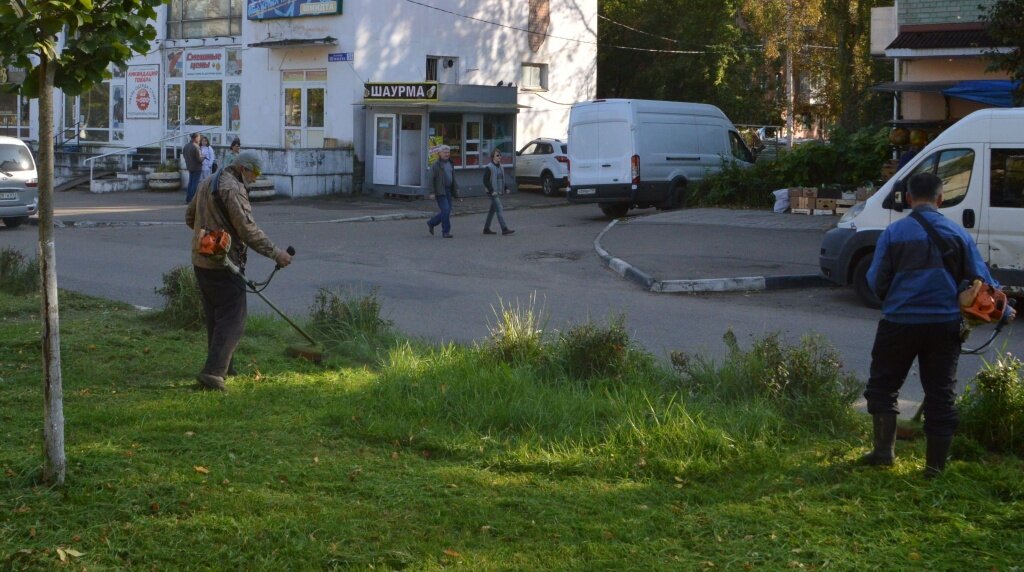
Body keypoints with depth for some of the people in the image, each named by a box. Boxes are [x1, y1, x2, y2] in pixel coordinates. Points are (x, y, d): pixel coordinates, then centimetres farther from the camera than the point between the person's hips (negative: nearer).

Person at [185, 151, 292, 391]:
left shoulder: (207, 183, 15)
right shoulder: (233, 189, -16)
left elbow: (190, 217, 25)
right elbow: (248, 230, -22)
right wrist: (275, 253, -19)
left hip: (201, 261, 10)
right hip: (223, 264, -10)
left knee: (215, 317, 19)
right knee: (232, 319, -8)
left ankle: (221, 366, 26)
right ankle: (213, 372, -16)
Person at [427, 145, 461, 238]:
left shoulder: (450, 164, 15)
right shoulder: (436, 165, -6)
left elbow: (453, 179, 18)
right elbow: (431, 179, -10)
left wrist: (456, 193, 14)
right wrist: (432, 192, -17)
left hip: (448, 191, 7)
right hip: (440, 191, -7)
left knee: (447, 211, 8)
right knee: (445, 210, -12)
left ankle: (431, 223, 26)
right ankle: (446, 231, -4)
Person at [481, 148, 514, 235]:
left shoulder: (500, 167, 13)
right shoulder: (489, 168, -11)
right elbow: (485, 181, -14)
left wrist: (506, 188, 9)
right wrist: (491, 191, -20)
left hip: (498, 192, 8)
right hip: (493, 192, -8)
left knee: (492, 210, 13)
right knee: (499, 209, -14)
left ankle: (486, 228, 21)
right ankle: (504, 229, -18)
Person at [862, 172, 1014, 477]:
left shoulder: (894, 232, -5)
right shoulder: (958, 234, 1)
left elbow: (876, 281, -3)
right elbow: (981, 279, 4)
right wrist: (1003, 310, 19)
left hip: (900, 322, -2)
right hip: (945, 323, 2)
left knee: (883, 385, 15)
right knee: (941, 393, 10)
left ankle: (884, 449, 10)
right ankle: (936, 464, 13)